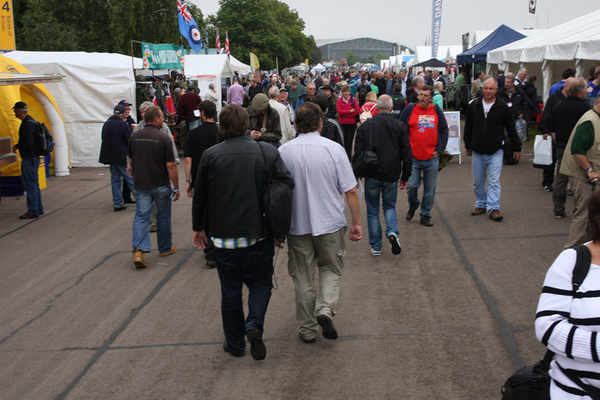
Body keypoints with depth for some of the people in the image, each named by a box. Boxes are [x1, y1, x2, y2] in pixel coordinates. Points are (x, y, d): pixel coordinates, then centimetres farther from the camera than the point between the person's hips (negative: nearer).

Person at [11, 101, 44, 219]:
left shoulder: (27, 124, -19)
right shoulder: (31, 121, 13)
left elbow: (28, 143, -24)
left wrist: (17, 146, -9)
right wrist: (18, 145, 14)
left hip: (29, 159, -10)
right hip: (34, 157, 10)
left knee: (30, 186, -5)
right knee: (34, 185, 16)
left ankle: (33, 211, -1)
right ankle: (39, 209, 22)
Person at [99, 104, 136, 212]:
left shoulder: (106, 124, 8)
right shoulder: (123, 124, -13)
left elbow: (104, 139, 17)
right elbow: (130, 141, -14)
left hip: (109, 156, 6)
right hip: (122, 157, -6)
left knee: (115, 179, 10)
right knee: (130, 179, -2)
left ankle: (117, 204, 9)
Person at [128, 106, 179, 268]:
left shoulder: (134, 137, 1)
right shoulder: (163, 138, -13)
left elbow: (131, 161, 12)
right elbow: (171, 166, -14)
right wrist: (176, 188, -6)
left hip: (140, 185, 3)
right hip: (161, 185, -3)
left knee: (141, 216, 3)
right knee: (163, 217, 14)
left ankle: (138, 250, -13)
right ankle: (165, 248, 27)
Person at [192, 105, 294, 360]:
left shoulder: (210, 156, -5)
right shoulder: (267, 152, -4)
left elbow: (200, 196, 2)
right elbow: (287, 185, -3)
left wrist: (198, 228, 17)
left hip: (223, 236, 0)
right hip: (258, 234, 0)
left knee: (230, 290, 12)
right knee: (261, 282, 16)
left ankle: (235, 344, 20)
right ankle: (254, 324, -7)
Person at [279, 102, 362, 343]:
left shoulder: (283, 151, -5)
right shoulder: (333, 149, -10)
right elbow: (351, 191, -10)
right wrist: (356, 222, 1)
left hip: (297, 224, 1)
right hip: (329, 223, -1)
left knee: (302, 277, 13)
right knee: (331, 269, 19)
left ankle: (307, 330, 20)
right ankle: (325, 309, -4)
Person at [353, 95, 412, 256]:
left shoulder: (365, 126, -2)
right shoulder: (400, 126, -2)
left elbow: (357, 153, 0)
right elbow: (407, 155, 1)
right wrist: (405, 177, 11)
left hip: (372, 176, 0)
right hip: (391, 176, 1)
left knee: (373, 210, 11)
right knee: (389, 206, 19)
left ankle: (376, 246, 14)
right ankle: (392, 231, -9)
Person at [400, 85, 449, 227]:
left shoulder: (437, 111, 5)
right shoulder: (410, 109, 0)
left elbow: (444, 130, 13)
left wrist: (439, 149, 4)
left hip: (432, 158, 1)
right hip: (413, 157, -1)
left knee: (429, 189, 6)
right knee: (411, 186, -4)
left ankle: (425, 215, 19)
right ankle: (412, 207, 25)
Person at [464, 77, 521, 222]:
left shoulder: (502, 107, -4)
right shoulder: (474, 105, 2)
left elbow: (511, 129, 3)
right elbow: (468, 127, 13)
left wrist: (517, 148, 7)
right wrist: (468, 146, 17)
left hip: (495, 151, -3)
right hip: (477, 151, 3)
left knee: (494, 181, -7)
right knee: (478, 182, 10)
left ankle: (493, 208, -4)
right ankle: (481, 204, 25)